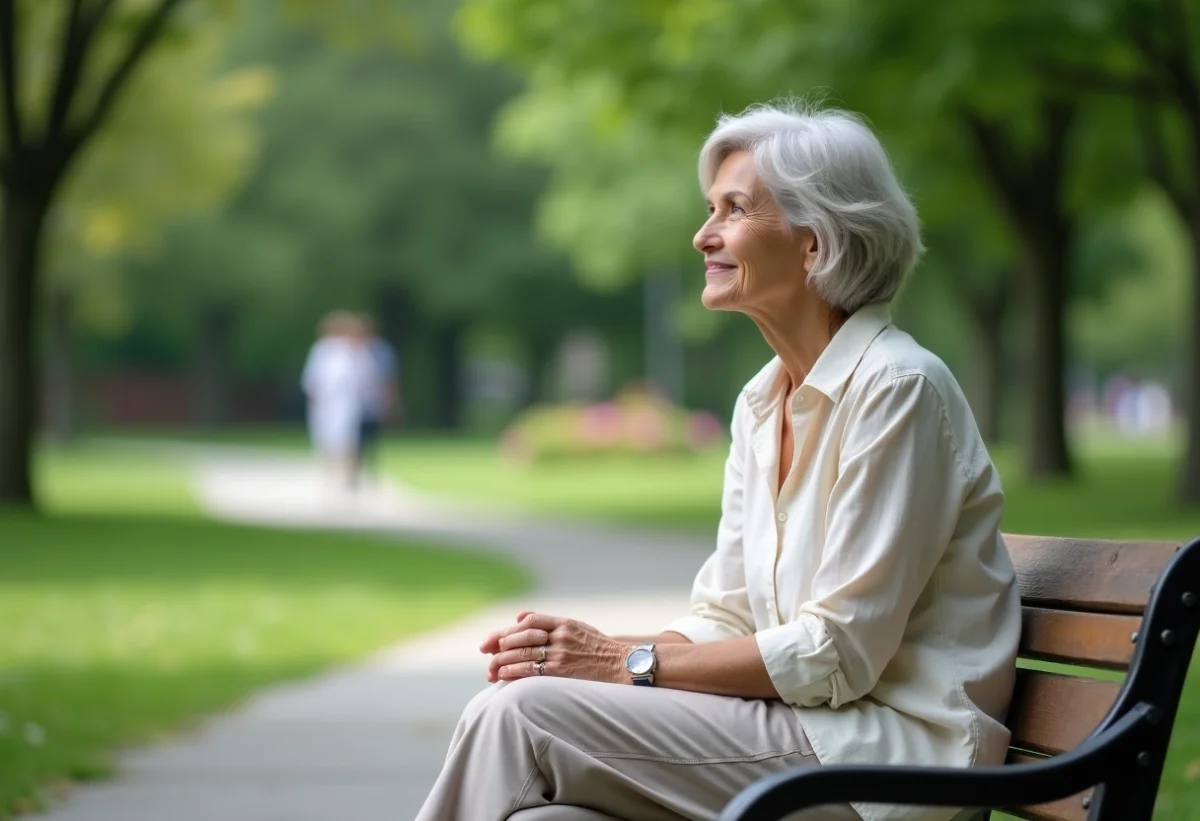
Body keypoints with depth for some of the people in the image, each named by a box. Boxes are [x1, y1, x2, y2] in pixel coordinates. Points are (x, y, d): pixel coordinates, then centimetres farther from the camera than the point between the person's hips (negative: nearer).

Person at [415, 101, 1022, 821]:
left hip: (892, 746, -7)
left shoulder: (897, 389, -13)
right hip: (804, 724, 7)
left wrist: (630, 664, -14)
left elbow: (838, 653, -16)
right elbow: (728, 619, 12)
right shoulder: (762, 403, 14)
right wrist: (581, 652, -6)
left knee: (526, 714, -16)